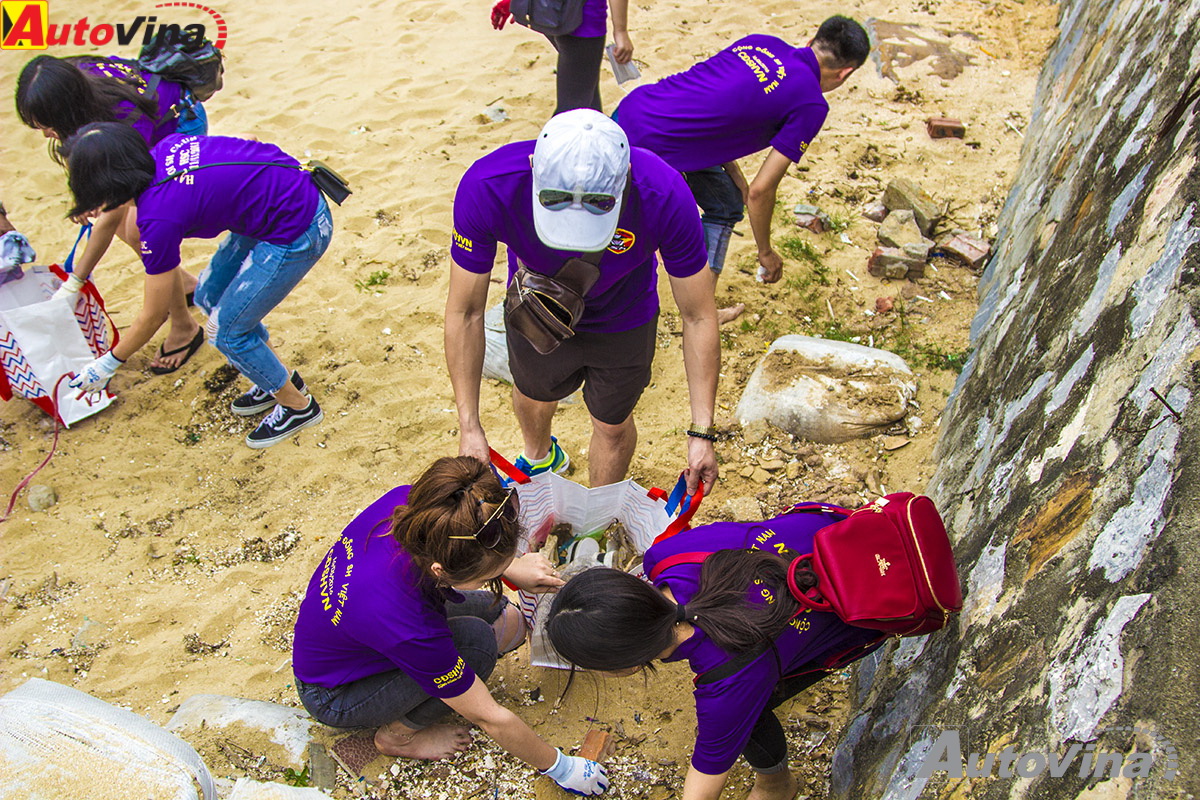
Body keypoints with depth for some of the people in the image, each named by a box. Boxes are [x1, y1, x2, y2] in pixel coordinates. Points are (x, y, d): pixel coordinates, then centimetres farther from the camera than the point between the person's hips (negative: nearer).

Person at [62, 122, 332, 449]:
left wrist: (107, 364, 8)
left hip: (296, 232, -9)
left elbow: (153, 317, -7)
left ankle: (298, 404, 23)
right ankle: (280, 378, 33)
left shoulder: (158, 219, -19)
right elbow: (246, 140, 14)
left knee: (229, 331, 4)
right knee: (209, 295, 18)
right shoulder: (164, 149, -1)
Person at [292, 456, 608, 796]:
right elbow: (490, 718, -27)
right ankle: (398, 734, -3)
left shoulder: (404, 501, -29)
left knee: (508, 623, -3)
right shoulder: (410, 630, -42)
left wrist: (512, 568, -8)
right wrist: (558, 767, -12)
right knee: (477, 639, -26)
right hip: (334, 697, -6)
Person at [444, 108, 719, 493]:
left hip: (621, 320, -1)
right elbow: (466, 312, -25)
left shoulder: (664, 196, -40)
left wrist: (701, 432, -29)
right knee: (532, 393, 28)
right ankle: (539, 457, 66)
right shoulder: (487, 187, -39)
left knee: (612, 424, 15)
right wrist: (469, 426, -25)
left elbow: (697, 316, -26)